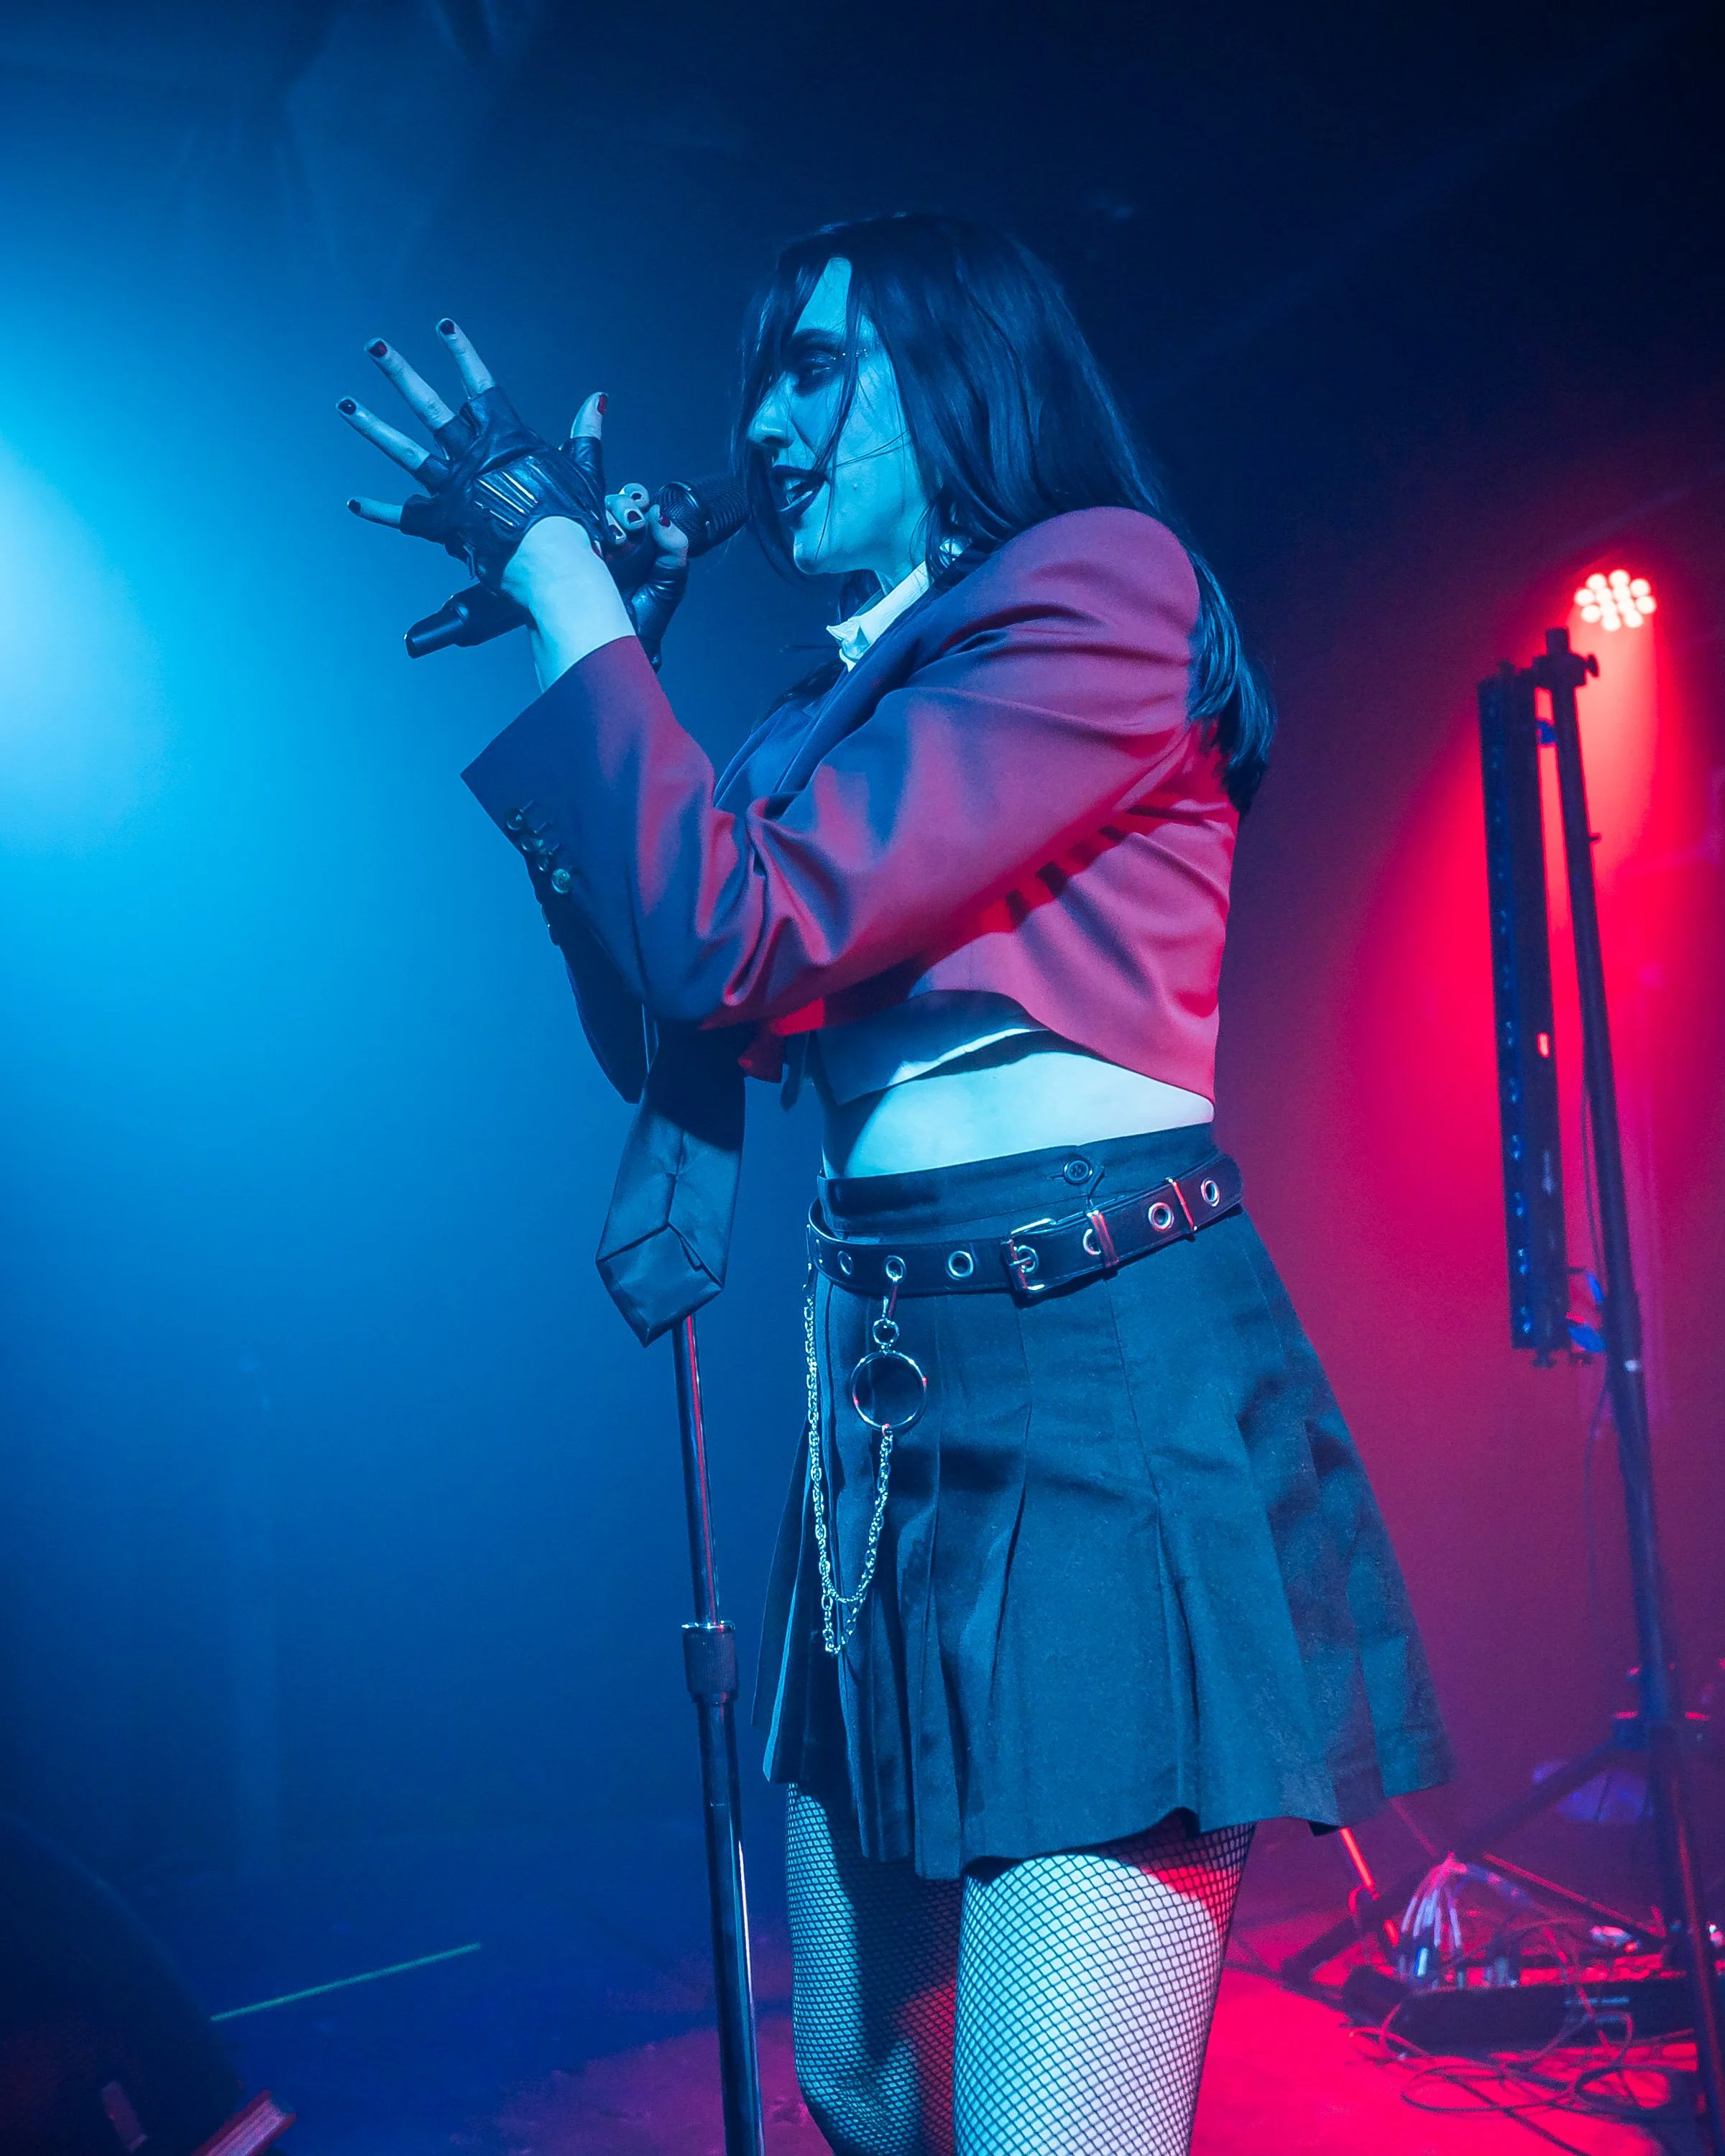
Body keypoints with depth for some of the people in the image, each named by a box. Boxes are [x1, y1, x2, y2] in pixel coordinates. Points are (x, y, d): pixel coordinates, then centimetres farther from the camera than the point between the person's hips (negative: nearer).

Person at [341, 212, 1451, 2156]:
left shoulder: (1100, 578, -7)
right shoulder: (841, 706, 18)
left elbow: (739, 938, -17)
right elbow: (683, 1032, 16)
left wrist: (562, 583, -6)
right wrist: (590, 644, 13)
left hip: (1102, 1371, -8)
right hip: (887, 1403, 9)